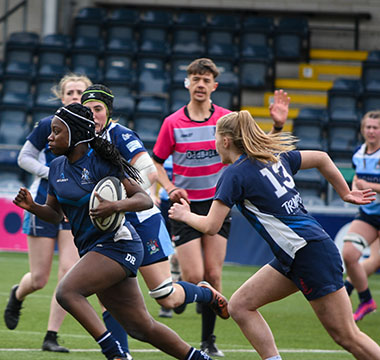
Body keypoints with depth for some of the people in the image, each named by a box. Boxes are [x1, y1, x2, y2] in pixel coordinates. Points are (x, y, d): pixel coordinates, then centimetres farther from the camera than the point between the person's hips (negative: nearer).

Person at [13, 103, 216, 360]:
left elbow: (145, 200, -13)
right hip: (91, 249, 8)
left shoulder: (100, 163, -12)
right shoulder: (57, 167, 9)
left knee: (66, 291, -25)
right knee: (142, 327, 8)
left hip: (116, 244, -8)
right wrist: (32, 206, -2)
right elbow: (55, 214, 18)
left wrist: (116, 207, -31)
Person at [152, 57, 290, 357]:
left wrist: (277, 125, -14)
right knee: (193, 277, -13)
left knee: (213, 276, 1)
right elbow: (156, 162, 6)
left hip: (217, 204, 2)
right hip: (186, 206, -1)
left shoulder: (227, 119, -2)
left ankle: (209, 340, 13)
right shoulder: (173, 123, -4)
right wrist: (170, 188, -10)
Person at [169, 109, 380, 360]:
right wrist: (345, 193, 30)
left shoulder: (235, 175, -10)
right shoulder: (276, 157, 13)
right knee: (240, 306, 7)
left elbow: (210, 227, -10)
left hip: (310, 252, -9)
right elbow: (321, 158, 22)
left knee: (347, 336, -7)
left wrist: (186, 216, 9)